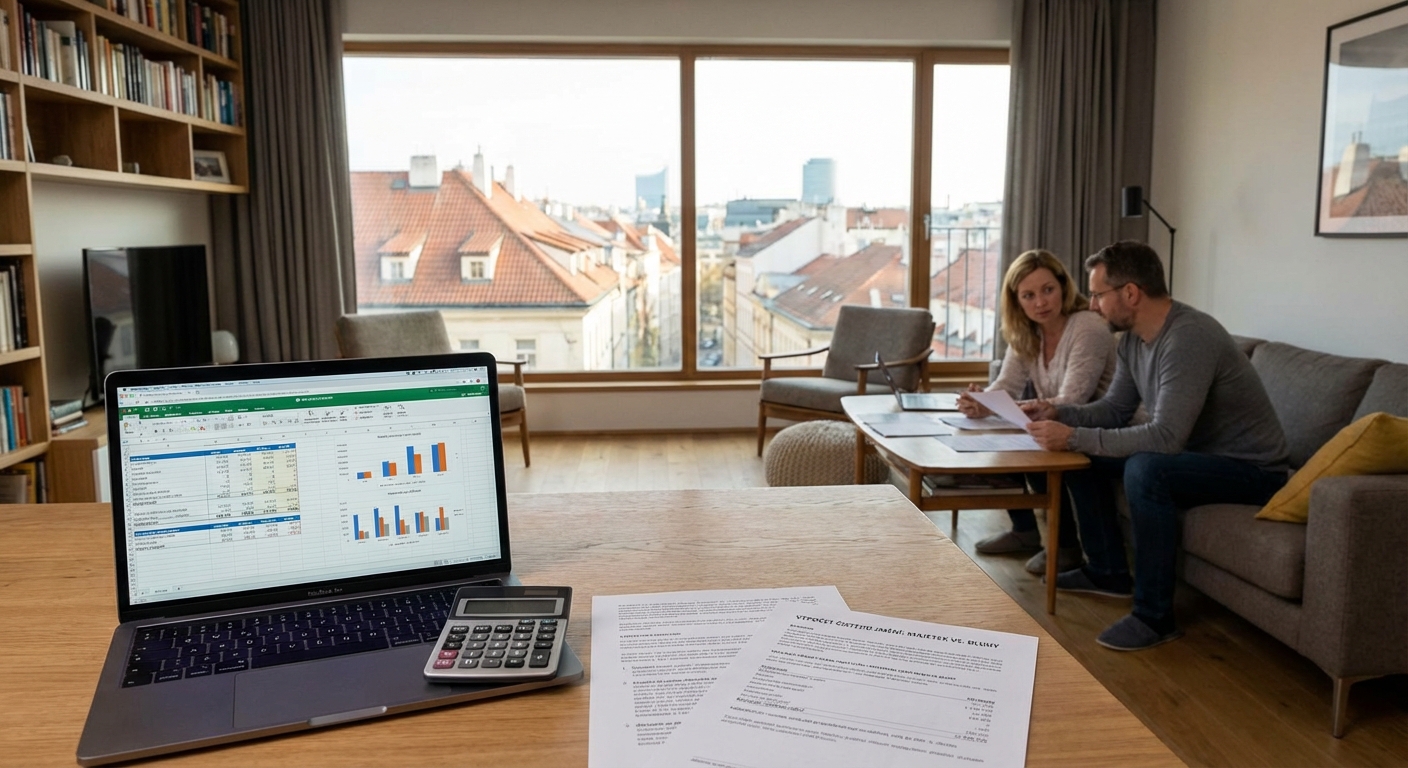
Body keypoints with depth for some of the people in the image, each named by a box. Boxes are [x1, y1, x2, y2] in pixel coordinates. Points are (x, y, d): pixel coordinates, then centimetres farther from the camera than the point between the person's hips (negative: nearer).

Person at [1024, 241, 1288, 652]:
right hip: (1194, 451, 10)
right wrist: (1058, 414, -10)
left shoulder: (1189, 338, -29)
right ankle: (1108, 571, 18)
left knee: (1145, 470, -35)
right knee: (1085, 454, 7)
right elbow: (1114, 408, 9)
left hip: (1250, 467, -9)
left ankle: (1155, 615, -21)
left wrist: (1073, 437, -34)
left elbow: (1165, 437, -36)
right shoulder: (1134, 337, 0)